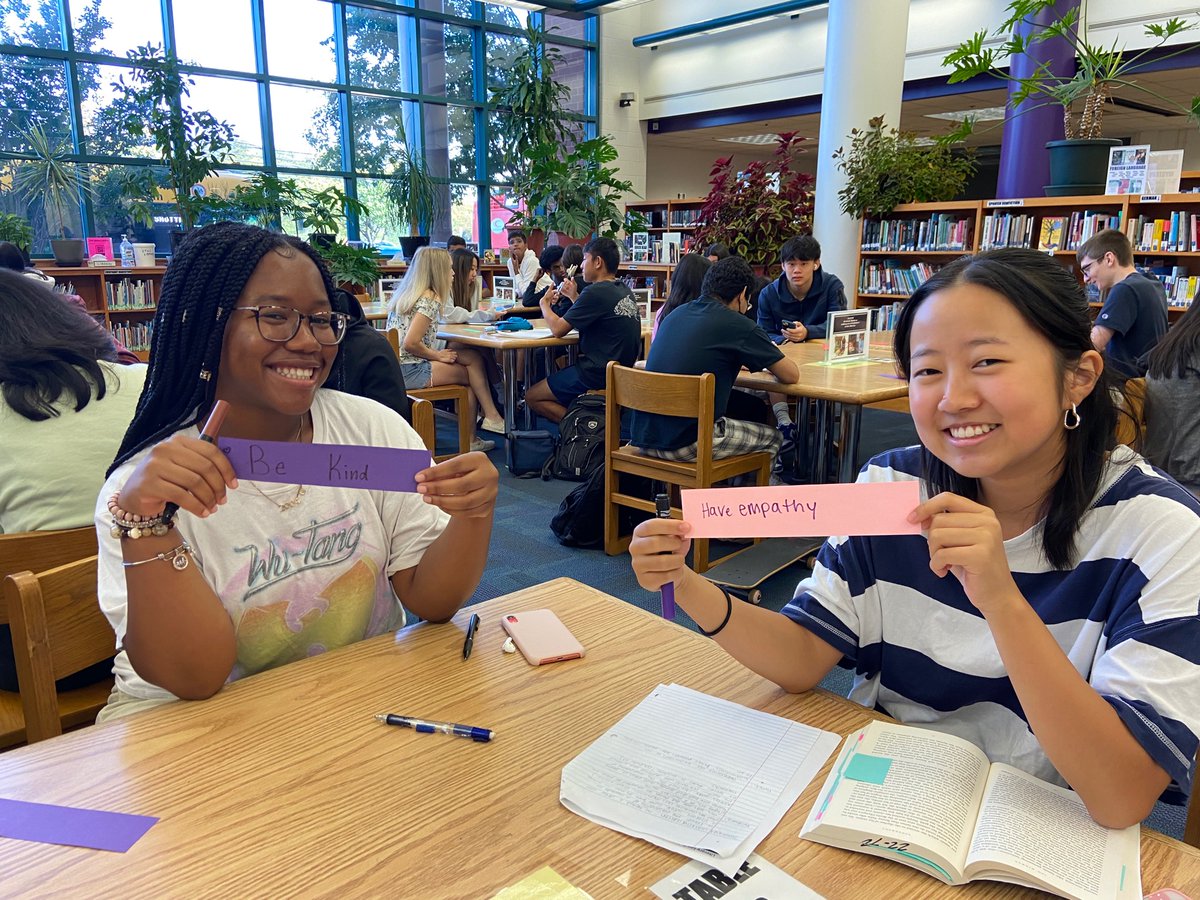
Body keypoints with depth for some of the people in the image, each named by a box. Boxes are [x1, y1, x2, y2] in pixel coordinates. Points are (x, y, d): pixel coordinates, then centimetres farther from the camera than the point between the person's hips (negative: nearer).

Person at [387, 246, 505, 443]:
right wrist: (439, 356, -8)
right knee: (471, 374, 2)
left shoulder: (407, 293, 14)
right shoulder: (430, 299, -14)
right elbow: (410, 344, -22)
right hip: (410, 371, -9)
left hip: (397, 366, 9)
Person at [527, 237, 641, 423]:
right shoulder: (624, 291, 9)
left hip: (597, 374, -9)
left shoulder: (595, 292, -18)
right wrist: (574, 297, 15)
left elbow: (557, 329, -13)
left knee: (532, 397, 3)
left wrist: (545, 303, 5)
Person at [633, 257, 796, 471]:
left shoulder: (677, 313, 10)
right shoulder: (737, 325, -10)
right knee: (772, 438, 19)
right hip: (685, 444, -7)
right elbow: (792, 376, -2)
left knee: (756, 408, 25)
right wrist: (774, 358, 19)